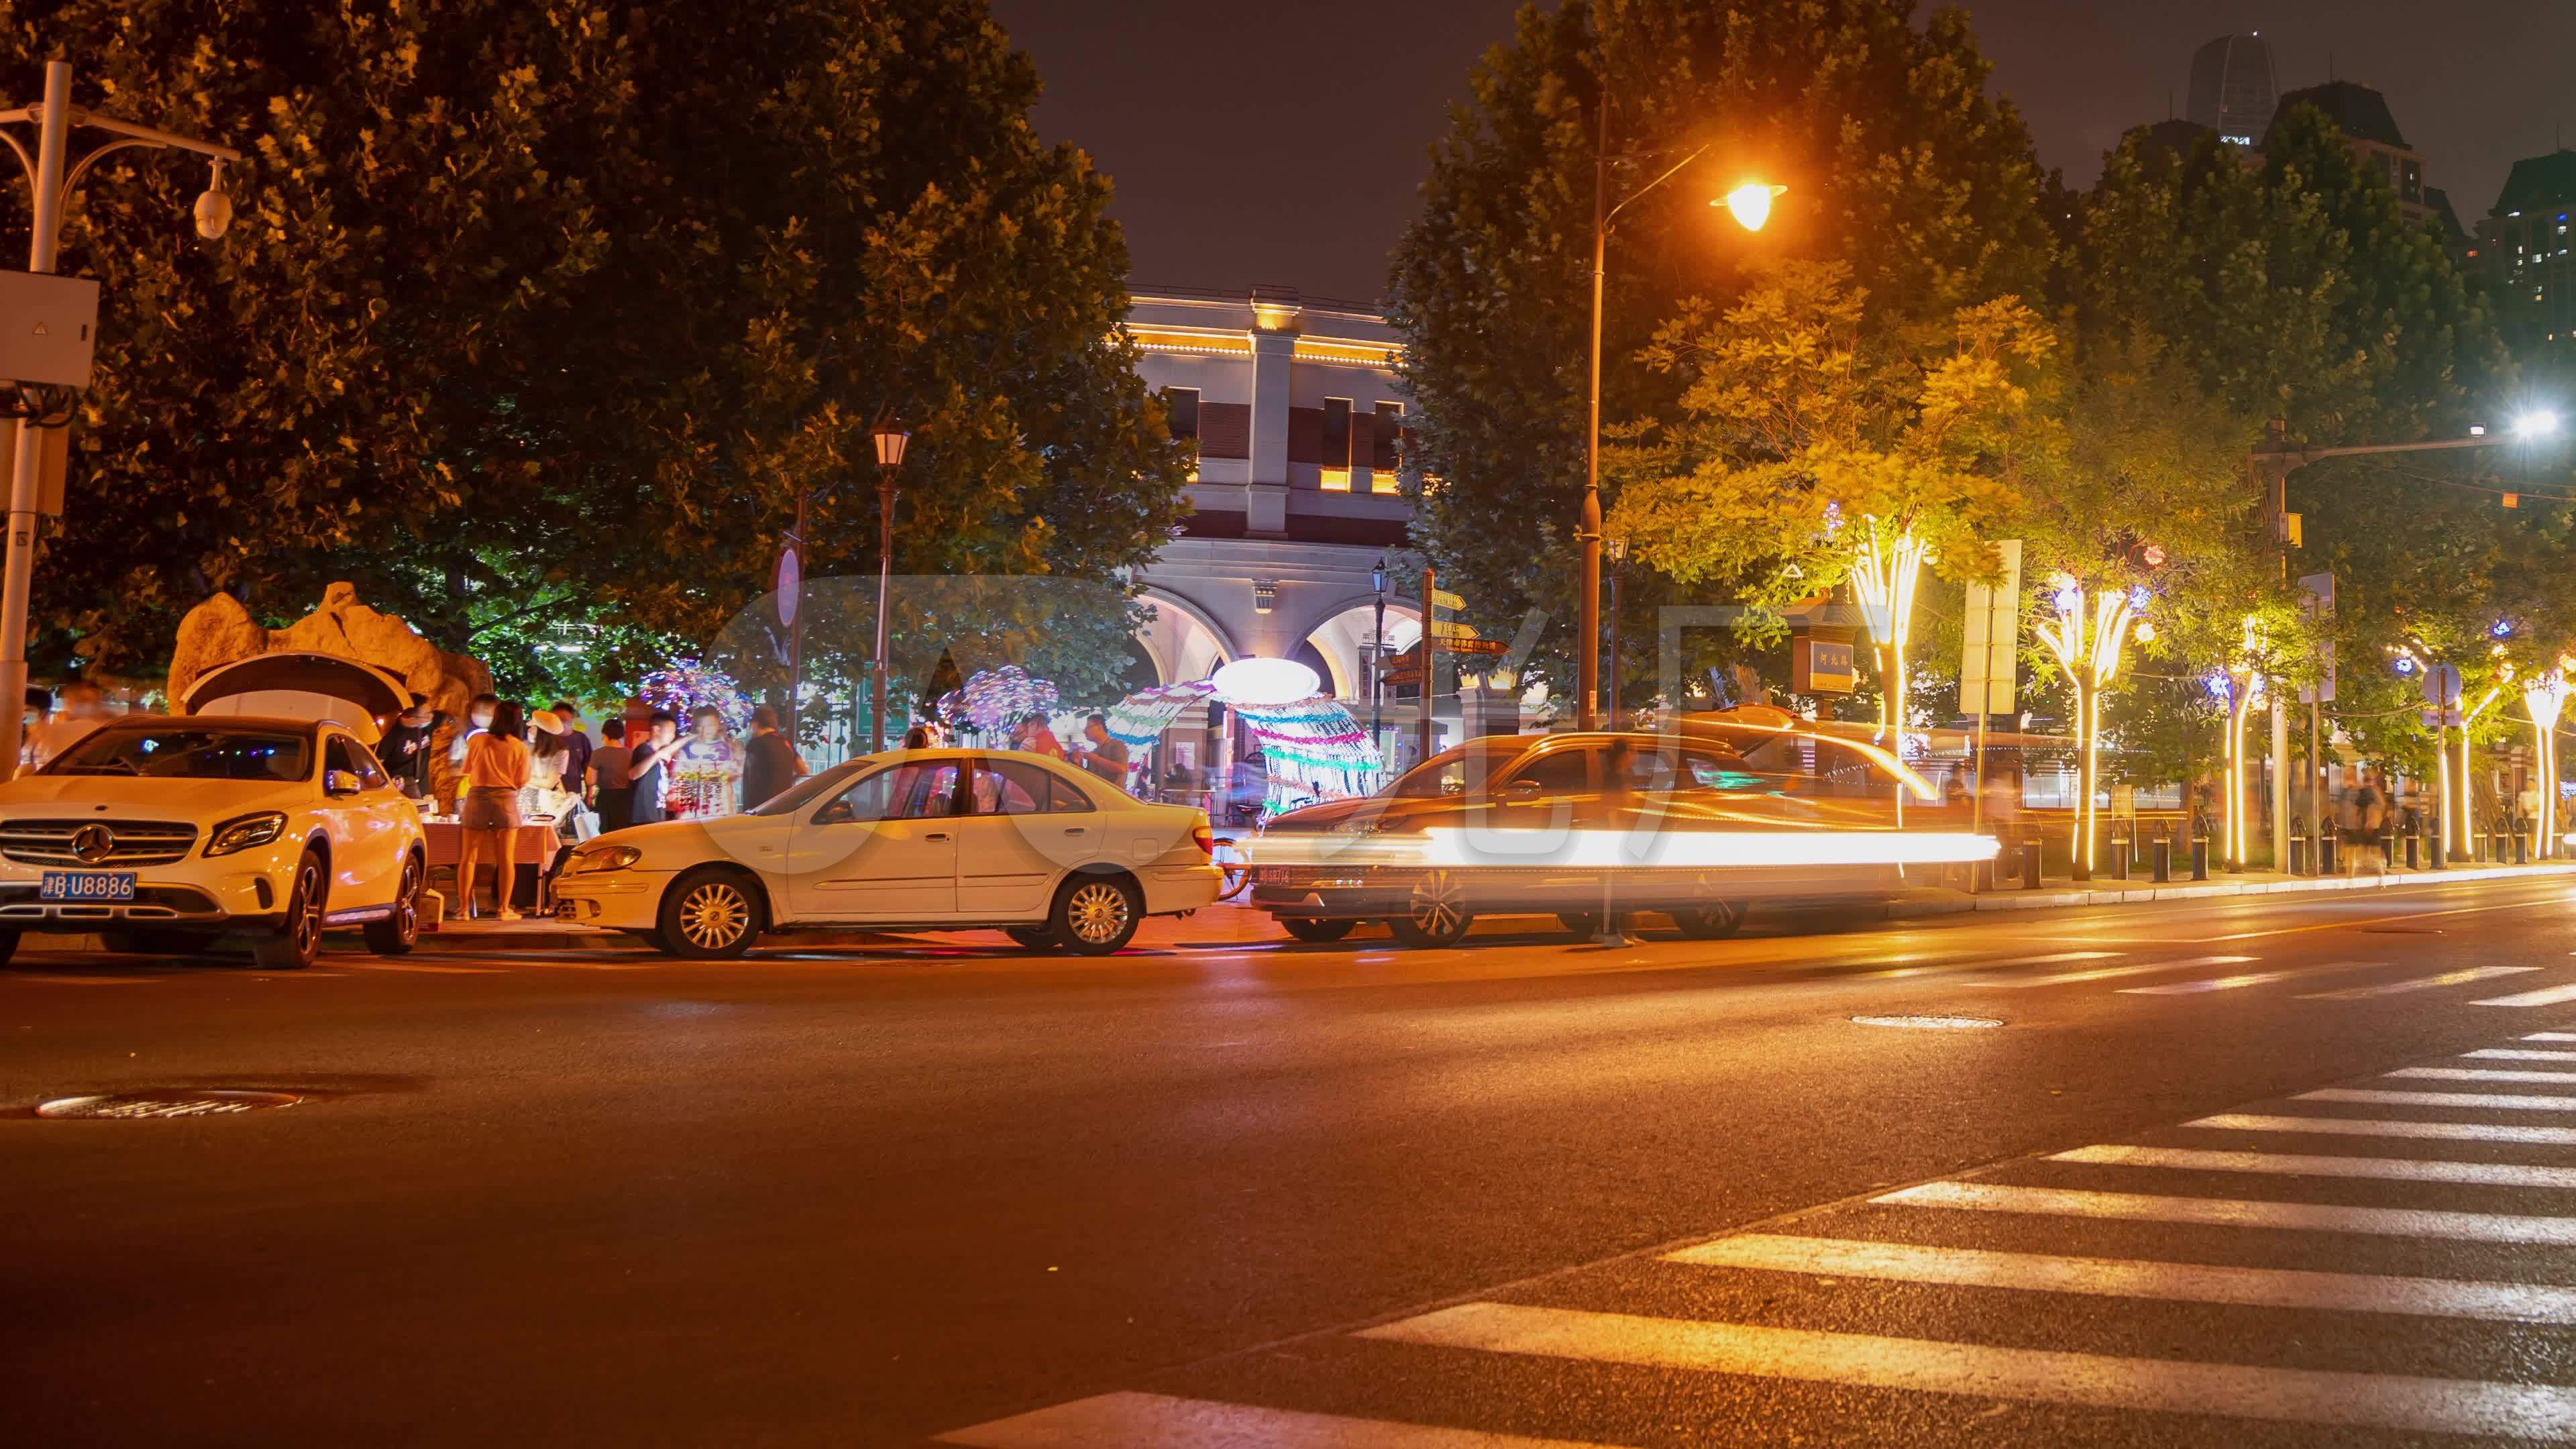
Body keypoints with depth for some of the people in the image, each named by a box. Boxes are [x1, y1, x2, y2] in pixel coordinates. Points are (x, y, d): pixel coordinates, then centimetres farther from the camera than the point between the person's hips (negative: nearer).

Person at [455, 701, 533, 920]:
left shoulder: (476, 740, 1)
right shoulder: (520, 747, -2)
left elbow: (467, 771, 9)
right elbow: (521, 783, -1)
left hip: (477, 797, 1)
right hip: (506, 800, -1)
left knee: (468, 858, 6)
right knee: (506, 860, 5)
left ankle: (465, 909, 3)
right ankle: (504, 908, 4)